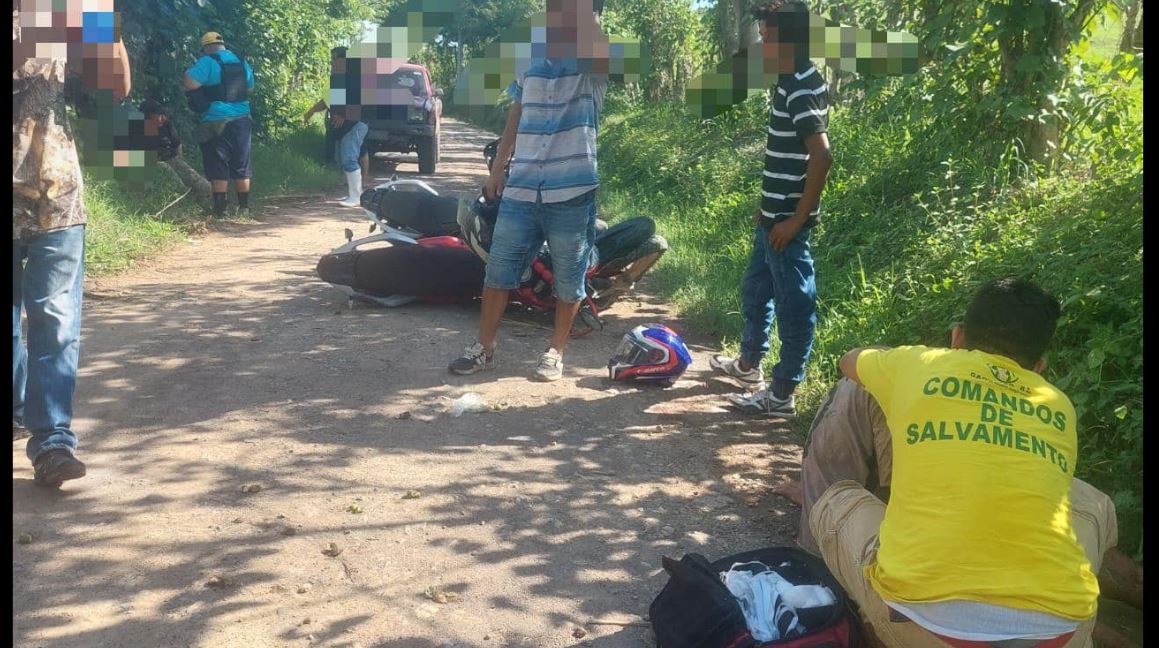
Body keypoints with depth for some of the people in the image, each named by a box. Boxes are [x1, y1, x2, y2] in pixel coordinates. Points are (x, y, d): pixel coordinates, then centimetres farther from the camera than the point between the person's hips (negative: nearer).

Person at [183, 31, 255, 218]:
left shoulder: (208, 62, -8)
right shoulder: (242, 63, 12)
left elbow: (190, 83, -18)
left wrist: (188, 72, 2)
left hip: (216, 122, -5)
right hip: (241, 121, 6)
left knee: (219, 169, -2)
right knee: (241, 168, 12)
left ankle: (220, 210, -3)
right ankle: (244, 208, 17)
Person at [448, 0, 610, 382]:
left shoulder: (593, 69, -4)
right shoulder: (530, 66, 10)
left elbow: (596, 43, -29)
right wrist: (497, 170, 16)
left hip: (572, 195, -4)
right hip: (520, 192, 4)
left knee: (569, 281, 7)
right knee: (498, 272, 7)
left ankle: (556, 351, 25)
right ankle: (484, 348, 21)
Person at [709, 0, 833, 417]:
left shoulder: (802, 89, -19)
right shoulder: (790, 83, 11)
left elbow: (821, 155, -26)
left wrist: (796, 220, -23)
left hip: (787, 220, -10)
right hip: (773, 215, 10)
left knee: (793, 304, 0)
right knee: (755, 289, 23)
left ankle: (781, 394, 8)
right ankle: (748, 364, 41)